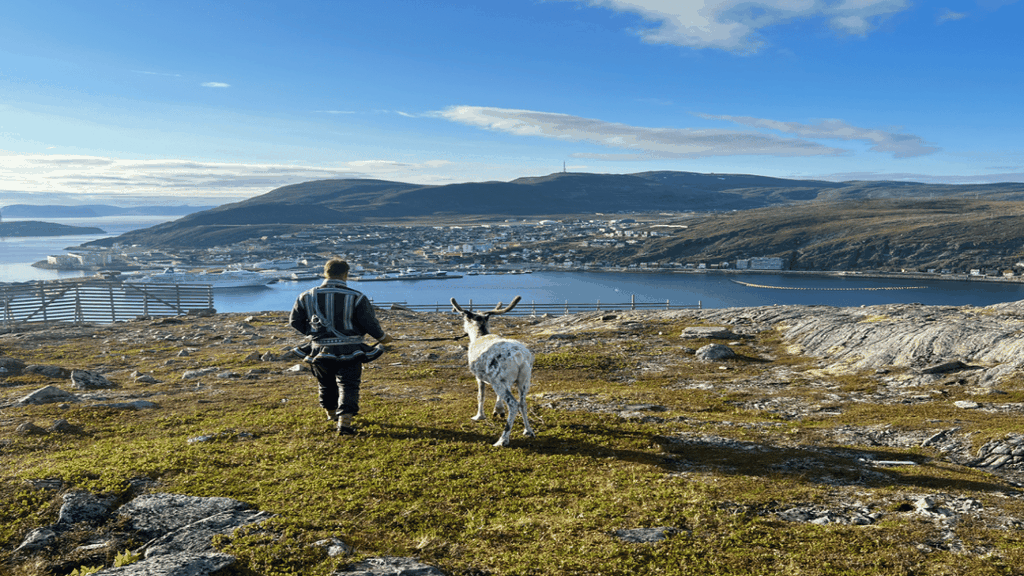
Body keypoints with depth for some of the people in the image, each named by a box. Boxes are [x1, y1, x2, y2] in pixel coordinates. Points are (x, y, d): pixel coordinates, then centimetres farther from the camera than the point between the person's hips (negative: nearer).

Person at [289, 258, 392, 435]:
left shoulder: (307, 297, -1)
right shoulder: (356, 297, -11)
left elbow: (295, 321, 8)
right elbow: (370, 323, -7)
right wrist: (382, 337, 12)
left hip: (321, 350, 3)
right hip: (349, 350, -3)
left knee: (326, 384, 23)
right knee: (348, 385, 4)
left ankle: (331, 413, 43)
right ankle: (344, 420, -10)